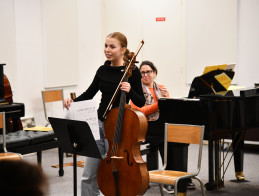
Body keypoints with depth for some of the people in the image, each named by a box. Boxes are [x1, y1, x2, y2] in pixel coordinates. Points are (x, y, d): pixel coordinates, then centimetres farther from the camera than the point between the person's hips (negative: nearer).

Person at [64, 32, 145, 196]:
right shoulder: (103, 70, 7)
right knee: (89, 176, 7)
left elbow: (141, 102, -6)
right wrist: (73, 101, -4)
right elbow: (89, 94, 13)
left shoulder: (132, 71, -8)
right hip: (100, 124, 5)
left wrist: (130, 91, -25)